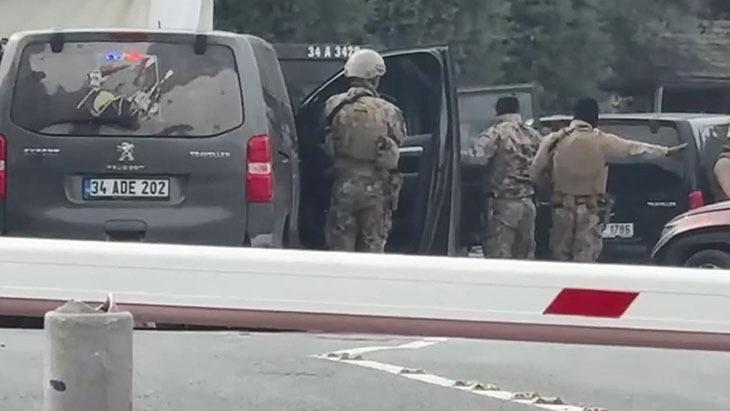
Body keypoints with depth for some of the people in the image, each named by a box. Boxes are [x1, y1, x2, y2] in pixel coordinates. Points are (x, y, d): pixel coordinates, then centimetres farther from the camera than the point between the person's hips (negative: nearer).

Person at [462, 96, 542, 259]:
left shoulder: (495, 133, -9)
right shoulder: (533, 136, 8)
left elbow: (473, 158, -20)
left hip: (504, 203, -6)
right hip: (528, 203, 6)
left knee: (499, 255, -4)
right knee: (525, 255, 13)